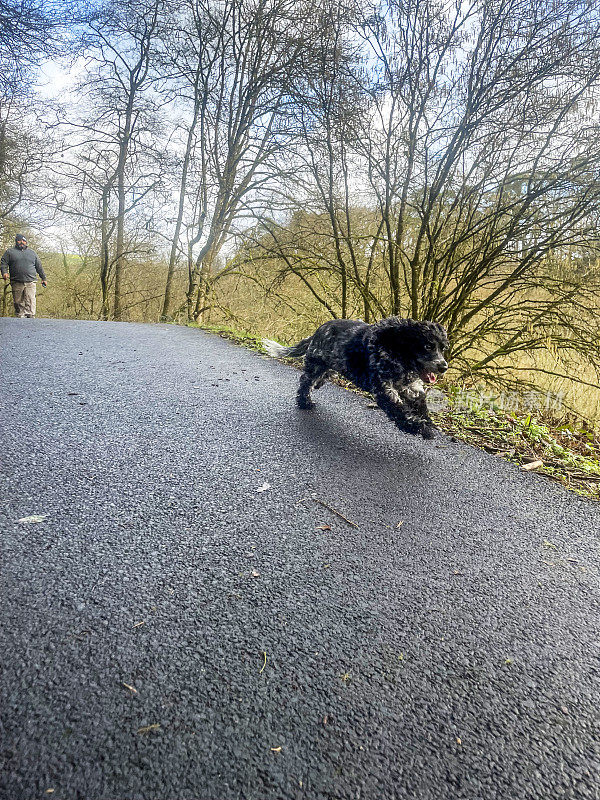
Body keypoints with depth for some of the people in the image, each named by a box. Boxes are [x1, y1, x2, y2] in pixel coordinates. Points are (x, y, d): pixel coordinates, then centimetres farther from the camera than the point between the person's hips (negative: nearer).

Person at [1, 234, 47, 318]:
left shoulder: (32, 253, 21)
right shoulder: (10, 251, 15)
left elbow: (39, 267, 24)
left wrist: (43, 278, 22)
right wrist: (4, 272, -12)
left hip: (30, 282, 0)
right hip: (16, 283, 0)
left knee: (30, 302, -13)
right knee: (18, 303, 2)